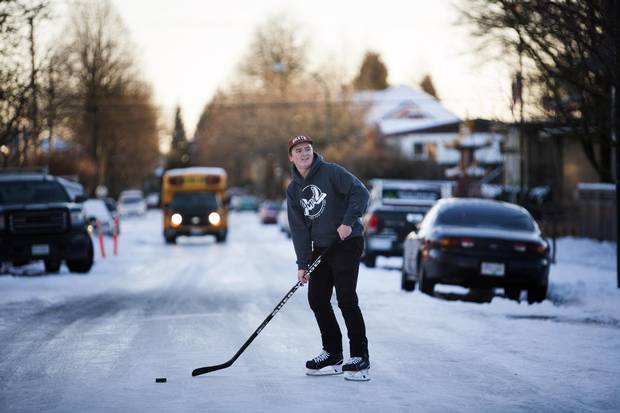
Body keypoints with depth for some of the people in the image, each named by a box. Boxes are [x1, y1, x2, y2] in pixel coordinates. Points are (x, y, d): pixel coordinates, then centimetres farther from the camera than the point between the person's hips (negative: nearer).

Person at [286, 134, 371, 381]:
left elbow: (360, 192, -14)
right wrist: (302, 263, -1)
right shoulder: (294, 190, 10)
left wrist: (348, 222, -22)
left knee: (346, 300, -11)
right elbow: (299, 228, 6)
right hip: (320, 248, 7)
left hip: (347, 243, -7)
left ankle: (360, 358, -6)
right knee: (317, 301, 6)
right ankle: (332, 355, 18)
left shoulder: (331, 173, -8)